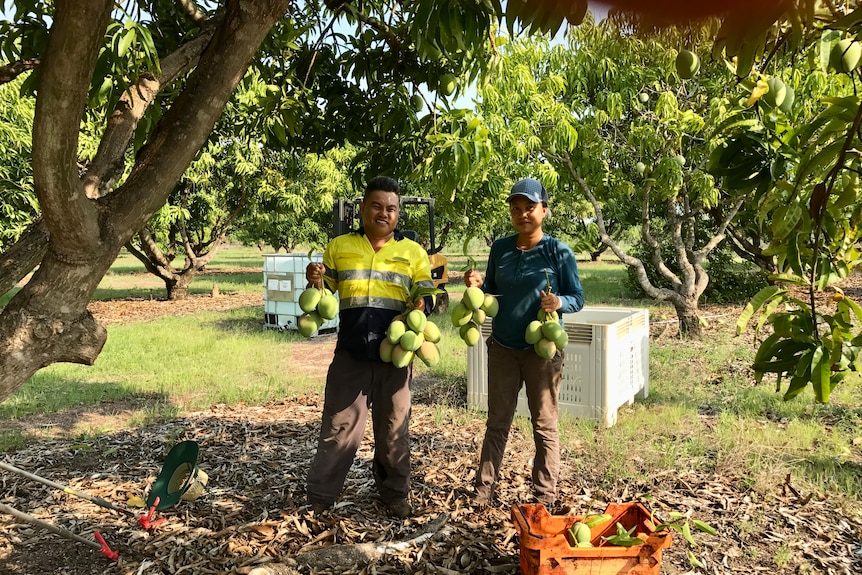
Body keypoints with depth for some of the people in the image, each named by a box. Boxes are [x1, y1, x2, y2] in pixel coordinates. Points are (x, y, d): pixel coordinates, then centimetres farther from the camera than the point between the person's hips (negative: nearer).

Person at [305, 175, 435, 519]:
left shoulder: (413, 252, 5)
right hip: (351, 354, 0)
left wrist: (422, 304, -17)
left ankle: (395, 494, 29)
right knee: (339, 428, 5)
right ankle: (319, 498, 17)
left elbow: (428, 295, 7)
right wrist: (314, 281, -11)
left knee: (394, 429, 12)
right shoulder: (339, 247, 7)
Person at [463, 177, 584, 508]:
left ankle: (545, 496, 20)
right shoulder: (500, 248, 3)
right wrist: (478, 285, -10)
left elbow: (578, 299, -5)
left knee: (544, 425, 7)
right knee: (497, 422, 13)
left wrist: (558, 302, -26)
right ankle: (484, 488, 23)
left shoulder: (559, 252, -8)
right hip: (502, 348, 4)